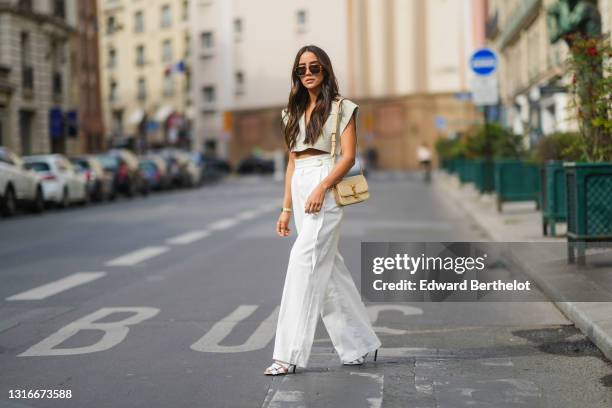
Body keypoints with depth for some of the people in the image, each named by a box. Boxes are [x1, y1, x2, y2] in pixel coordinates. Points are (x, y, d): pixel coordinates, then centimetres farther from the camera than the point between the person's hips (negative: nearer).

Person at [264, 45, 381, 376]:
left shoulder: (342, 108, 1)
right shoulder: (294, 112, 18)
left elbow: (348, 156, -7)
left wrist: (321, 188, -20)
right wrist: (286, 208, 13)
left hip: (326, 189, -7)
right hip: (300, 188, 7)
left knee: (304, 262, -15)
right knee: (327, 268, 8)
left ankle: (289, 355, -14)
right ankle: (360, 345, 20)